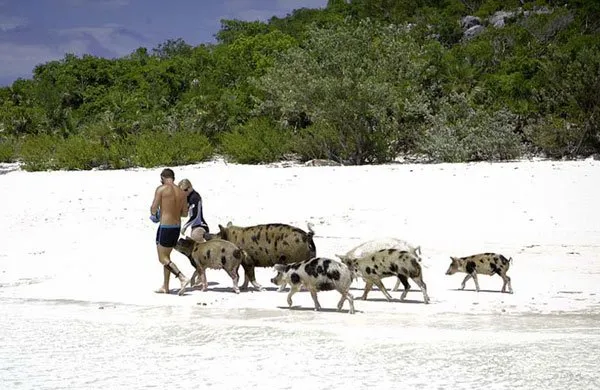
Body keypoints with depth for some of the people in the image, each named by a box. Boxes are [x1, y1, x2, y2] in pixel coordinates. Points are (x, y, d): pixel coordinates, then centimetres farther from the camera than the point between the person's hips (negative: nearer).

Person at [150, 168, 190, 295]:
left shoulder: (161, 189, -10)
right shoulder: (181, 192, 7)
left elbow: (153, 208, -13)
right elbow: (185, 213, 12)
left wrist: (153, 213, 9)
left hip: (165, 227, -7)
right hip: (177, 227, 7)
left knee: (163, 259, 0)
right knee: (166, 256, 19)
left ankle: (183, 278, -16)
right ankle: (165, 287, 21)